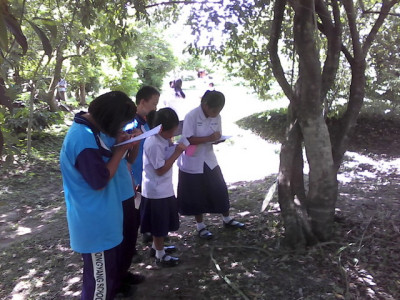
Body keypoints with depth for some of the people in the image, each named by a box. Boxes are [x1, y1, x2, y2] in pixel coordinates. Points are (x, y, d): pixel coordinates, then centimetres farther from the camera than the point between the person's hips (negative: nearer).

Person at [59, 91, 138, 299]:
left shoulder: (88, 130, 5)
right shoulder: (83, 138, -29)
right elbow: (99, 180, -24)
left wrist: (118, 146, 3)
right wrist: (120, 150, -19)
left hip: (100, 218, 10)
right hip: (95, 222, -10)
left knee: (110, 270, 28)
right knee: (100, 279, 7)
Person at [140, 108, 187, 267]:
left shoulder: (162, 138, 3)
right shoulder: (154, 144, -26)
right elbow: (160, 169, -24)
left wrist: (176, 149, -5)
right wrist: (177, 152, -23)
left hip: (164, 189, 9)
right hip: (157, 192, -9)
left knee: (162, 223, 24)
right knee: (159, 225, 7)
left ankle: (156, 247, 44)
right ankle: (160, 256, 24)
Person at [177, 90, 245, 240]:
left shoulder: (217, 116, -3)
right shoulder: (192, 116, -21)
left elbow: (217, 136, 6)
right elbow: (188, 139, -23)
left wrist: (217, 139, -18)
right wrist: (209, 138, -29)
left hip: (209, 160, 5)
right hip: (192, 163, -5)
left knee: (220, 189, 11)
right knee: (196, 194, 7)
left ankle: (227, 219, 32)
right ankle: (200, 226, 26)